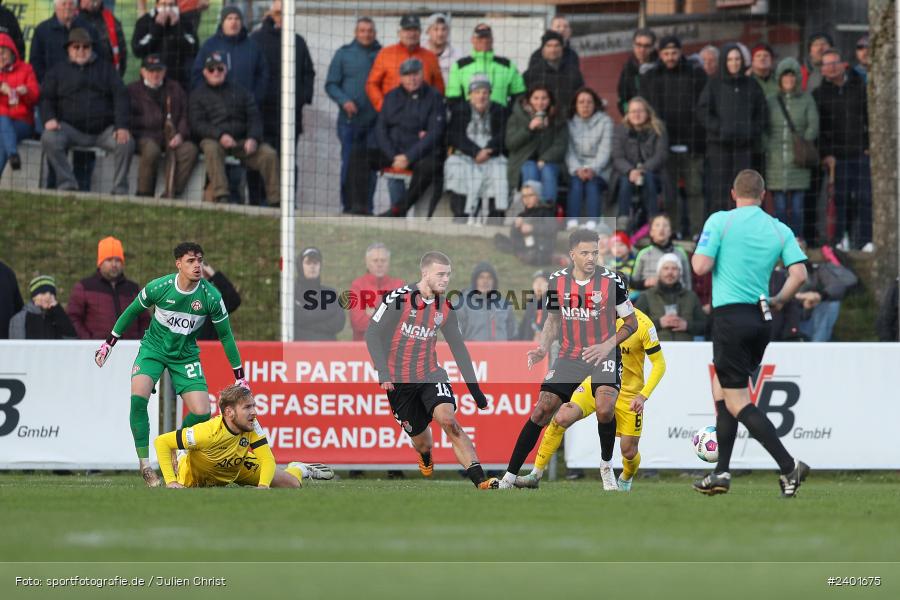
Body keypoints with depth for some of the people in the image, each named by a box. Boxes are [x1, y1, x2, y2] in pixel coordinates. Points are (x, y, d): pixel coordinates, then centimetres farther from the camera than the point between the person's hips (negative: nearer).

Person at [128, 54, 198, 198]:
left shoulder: (175, 89, 22)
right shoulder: (133, 90, 15)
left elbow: (185, 115, 14)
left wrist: (180, 134, -4)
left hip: (172, 137, 3)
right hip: (145, 136, -3)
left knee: (190, 149, -28)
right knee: (151, 149, -38)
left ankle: (172, 192, -26)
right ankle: (144, 195, -26)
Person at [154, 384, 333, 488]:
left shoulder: (252, 427, -30)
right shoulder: (208, 432, -43)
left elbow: (267, 460, -29)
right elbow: (161, 442, -39)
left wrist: (263, 486, -49)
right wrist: (171, 481, -44)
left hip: (237, 467, 3)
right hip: (197, 475, -3)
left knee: (292, 484, 0)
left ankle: (298, 470, 39)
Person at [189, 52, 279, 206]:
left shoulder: (240, 91, 21)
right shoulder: (197, 95, 12)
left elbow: (254, 118, 10)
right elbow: (197, 124, -2)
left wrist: (253, 138, -12)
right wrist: (220, 135, -20)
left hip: (242, 140, 3)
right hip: (213, 139, -3)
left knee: (269, 154, -22)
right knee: (211, 149, -38)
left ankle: (275, 200, -21)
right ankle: (220, 196, -48)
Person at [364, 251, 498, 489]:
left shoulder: (445, 308, 1)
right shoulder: (399, 299, -14)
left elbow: (458, 347, 12)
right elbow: (372, 335, -10)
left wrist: (474, 387, 11)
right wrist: (383, 374, -19)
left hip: (431, 375, 2)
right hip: (399, 381, -2)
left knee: (448, 419, -25)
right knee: (421, 441, 7)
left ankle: (480, 480, -32)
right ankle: (426, 459, 48)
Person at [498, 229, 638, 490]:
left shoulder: (611, 281, -11)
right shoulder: (557, 281, -1)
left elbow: (631, 322, -2)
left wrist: (607, 346, -15)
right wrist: (543, 348, -2)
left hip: (603, 354, -3)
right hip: (569, 356, 3)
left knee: (605, 409, -26)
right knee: (542, 411, -6)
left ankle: (606, 469, 1)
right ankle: (509, 477, 1)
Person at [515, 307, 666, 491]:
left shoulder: (643, 324, -21)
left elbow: (659, 364, -14)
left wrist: (643, 396, -25)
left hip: (628, 392, -3)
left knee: (628, 450, -1)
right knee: (561, 418, -19)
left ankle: (626, 479, 37)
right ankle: (536, 474, -10)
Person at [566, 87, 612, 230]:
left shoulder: (605, 122, 6)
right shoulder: (569, 123, 10)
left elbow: (605, 150, -3)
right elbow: (568, 151, 1)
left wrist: (593, 169, -20)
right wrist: (577, 169, -18)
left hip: (598, 169, -1)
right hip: (576, 168, 1)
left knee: (592, 183, -31)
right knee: (576, 182, -31)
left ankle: (592, 224, -47)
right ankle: (572, 223, -44)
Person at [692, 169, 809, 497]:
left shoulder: (720, 221, -5)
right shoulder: (780, 230, 7)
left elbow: (700, 266, -12)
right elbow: (799, 273, -2)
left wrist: (698, 249, 11)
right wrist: (778, 302, 13)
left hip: (731, 316, -6)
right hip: (760, 319, 6)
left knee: (737, 403, -6)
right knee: (722, 391, 20)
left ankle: (789, 466, -18)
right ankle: (721, 473, 17)